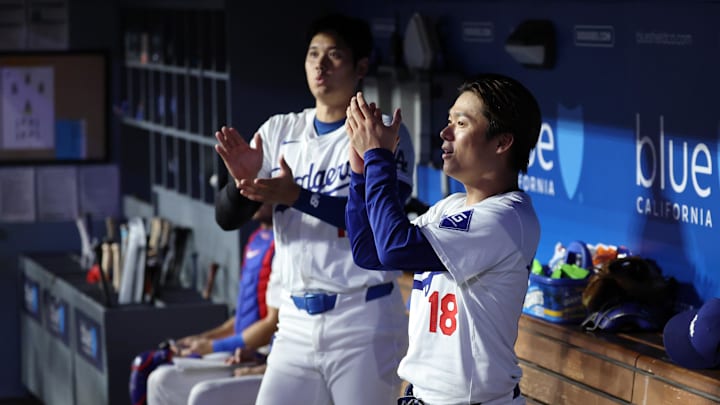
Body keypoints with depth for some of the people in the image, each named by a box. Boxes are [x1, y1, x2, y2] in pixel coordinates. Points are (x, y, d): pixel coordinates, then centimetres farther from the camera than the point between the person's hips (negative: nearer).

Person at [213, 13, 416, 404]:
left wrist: (297, 196, -29)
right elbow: (227, 218, 6)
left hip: (364, 318, -4)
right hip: (296, 321, 5)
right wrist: (242, 180, -17)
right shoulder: (280, 130, 9)